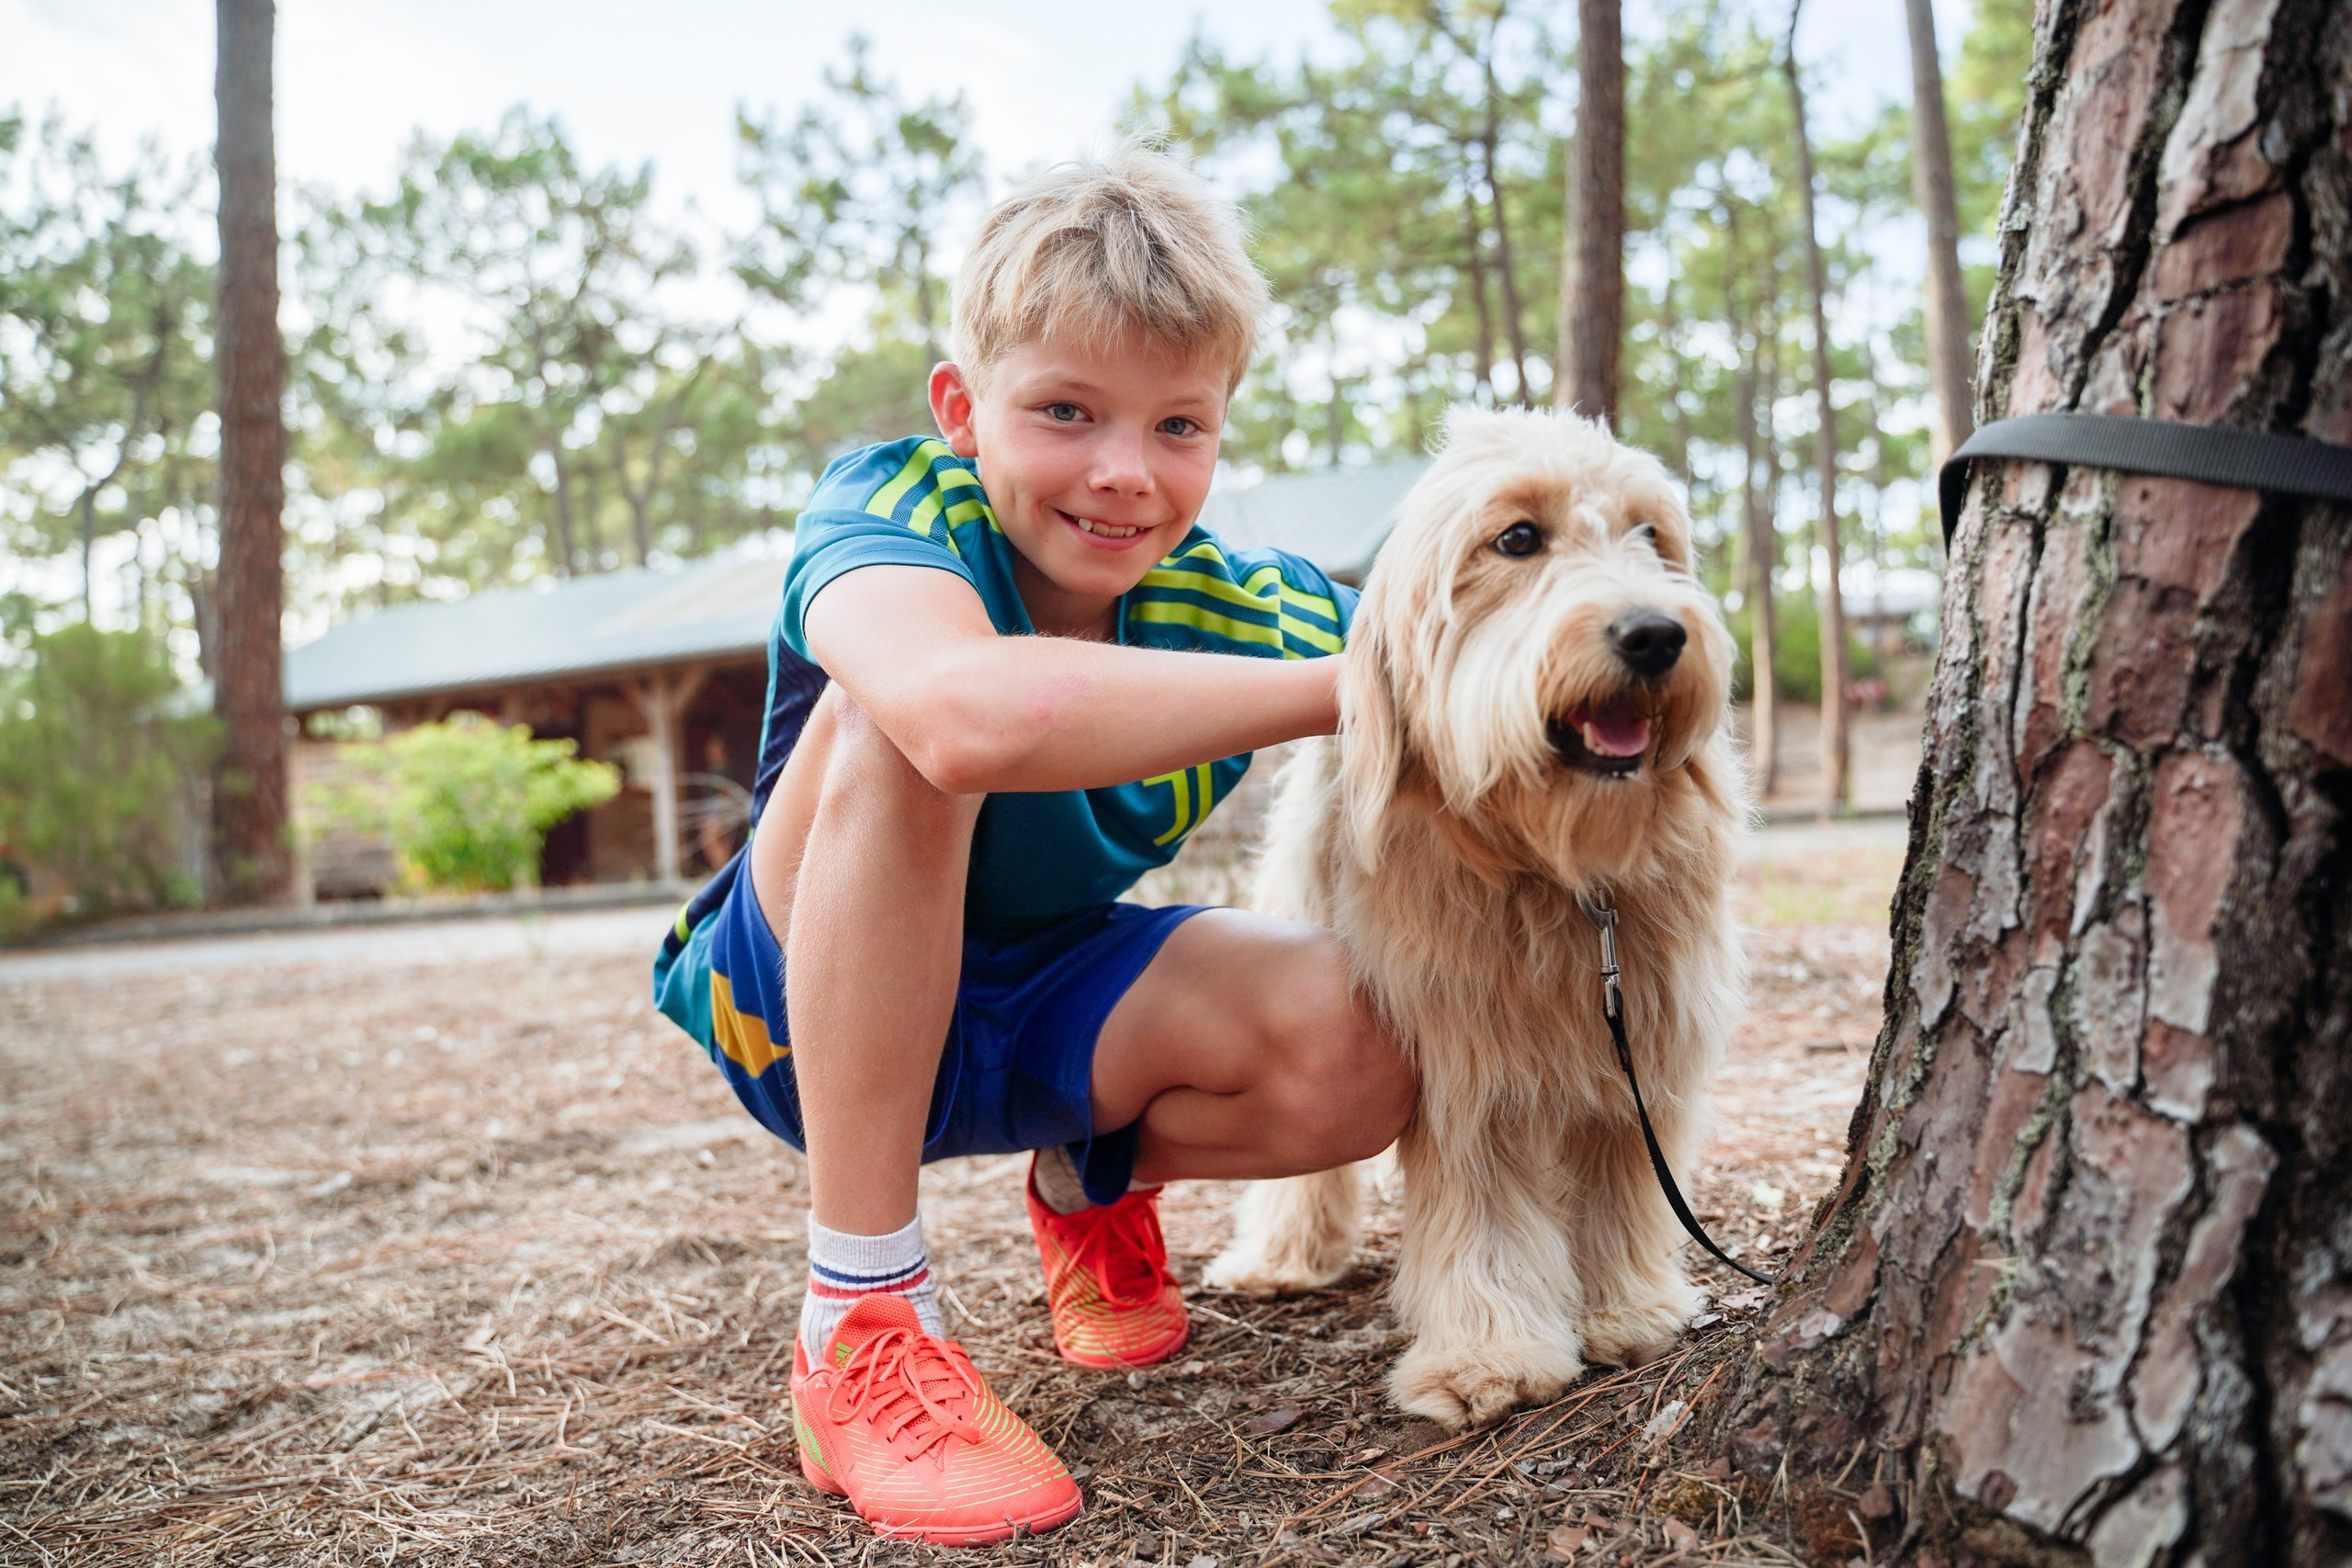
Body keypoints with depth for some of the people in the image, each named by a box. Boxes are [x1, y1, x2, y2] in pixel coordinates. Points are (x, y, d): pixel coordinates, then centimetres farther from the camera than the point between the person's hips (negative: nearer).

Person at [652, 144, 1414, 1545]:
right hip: (804, 1000, -3)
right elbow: (982, 714, -51)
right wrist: (1345, 689, -41)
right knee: (896, 711, -35)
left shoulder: (1245, 607, -15)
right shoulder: (885, 510, -28)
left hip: (1044, 1016, 3)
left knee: (1366, 1058, -24)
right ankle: (863, 1324, -24)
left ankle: (1097, 1186, 12)